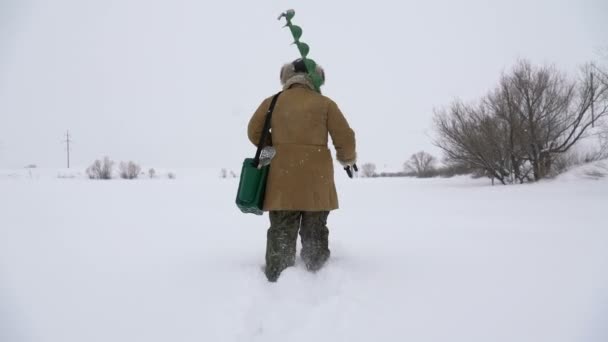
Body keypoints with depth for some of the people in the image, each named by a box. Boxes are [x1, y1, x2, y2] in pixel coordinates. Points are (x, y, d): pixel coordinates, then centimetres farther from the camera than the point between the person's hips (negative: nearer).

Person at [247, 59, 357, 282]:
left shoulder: (272, 102, 6)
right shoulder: (325, 103, 2)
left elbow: (254, 132, 6)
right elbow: (345, 138, -1)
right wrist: (347, 158, 18)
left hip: (283, 180, 1)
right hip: (316, 181, 0)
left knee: (281, 234, 6)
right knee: (315, 235, 12)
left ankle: (277, 281, 4)